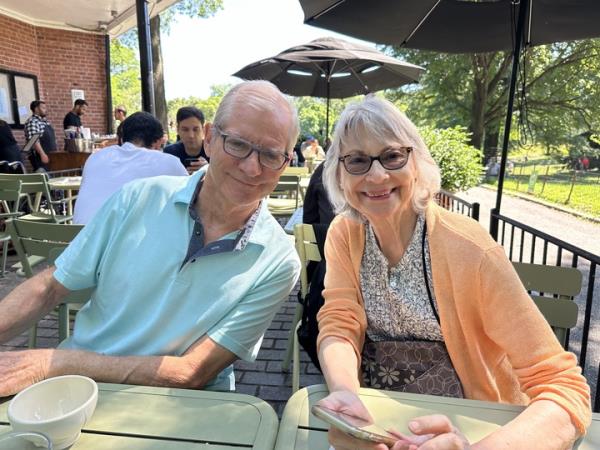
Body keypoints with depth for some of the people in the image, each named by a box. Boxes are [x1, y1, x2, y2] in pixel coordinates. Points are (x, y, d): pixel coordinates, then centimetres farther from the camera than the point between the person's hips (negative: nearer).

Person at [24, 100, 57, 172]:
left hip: (51, 155, 9)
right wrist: (42, 154, -25)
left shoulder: (45, 121, 18)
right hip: (40, 156, -9)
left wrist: (55, 152, 19)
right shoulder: (32, 122, -10)